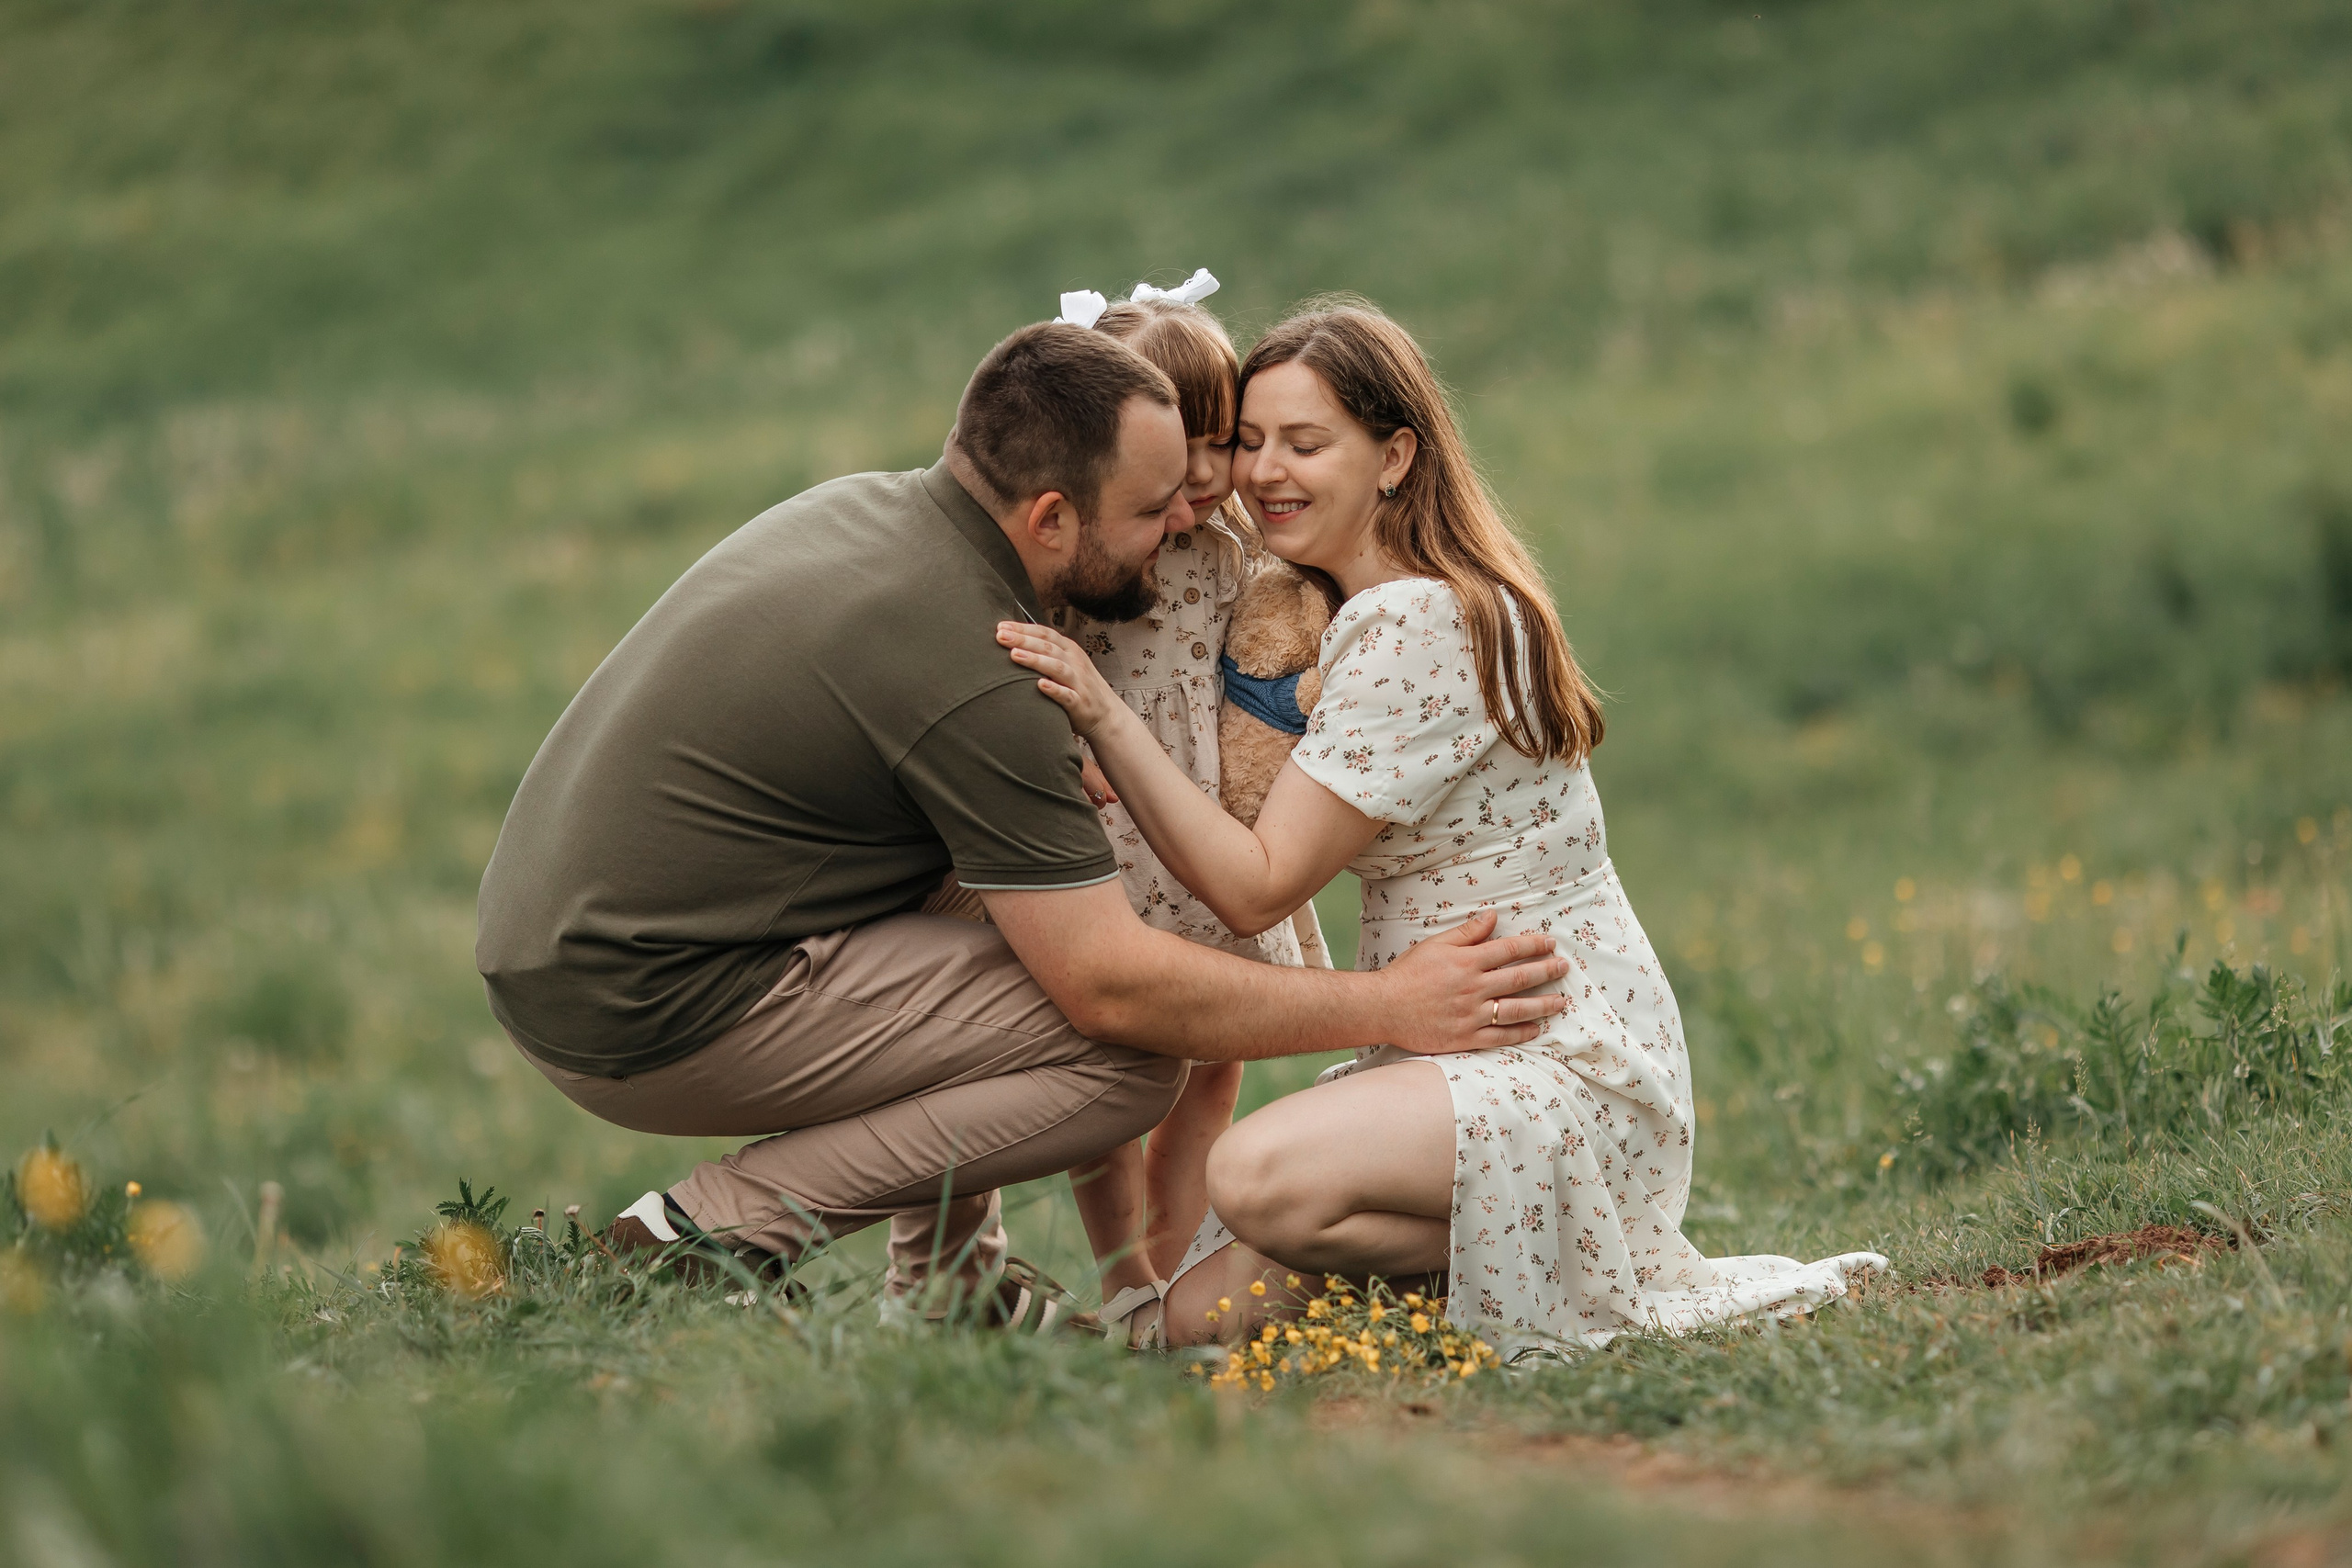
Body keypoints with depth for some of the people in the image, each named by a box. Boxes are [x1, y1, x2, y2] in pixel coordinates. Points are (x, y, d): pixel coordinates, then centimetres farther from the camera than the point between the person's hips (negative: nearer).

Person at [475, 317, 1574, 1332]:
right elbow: (1110, 984, -17)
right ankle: (724, 1224, -9)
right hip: (652, 1018, -10)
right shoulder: (965, 672, -20)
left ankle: (949, 1283, 20)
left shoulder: (865, 503, 8)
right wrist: (1390, 1008, -11)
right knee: (1130, 1056, -10)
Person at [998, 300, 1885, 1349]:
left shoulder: (1415, 626, -17)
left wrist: (1103, 719, -24)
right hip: (1446, 1057, 9)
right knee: (1199, 1314, -5)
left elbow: (1256, 886, -19)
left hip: (1566, 1067, -9)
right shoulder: (1357, 613, 14)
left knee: (1258, 1176, -33)